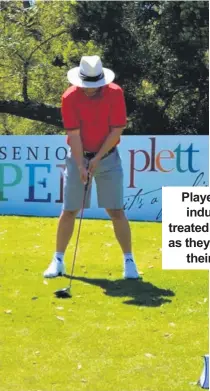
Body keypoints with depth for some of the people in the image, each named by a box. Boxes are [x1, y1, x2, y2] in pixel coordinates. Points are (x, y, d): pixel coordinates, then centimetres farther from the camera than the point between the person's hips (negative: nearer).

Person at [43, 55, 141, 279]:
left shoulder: (115, 93, -12)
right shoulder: (69, 97, -13)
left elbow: (117, 130, -11)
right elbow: (74, 134, -14)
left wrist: (97, 159, -13)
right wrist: (81, 165, -21)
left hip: (108, 157, 0)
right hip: (78, 157, 0)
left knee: (116, 211, -4)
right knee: (69, 211, 2)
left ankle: (129, 261, 4)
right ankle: (58, 260, 13)